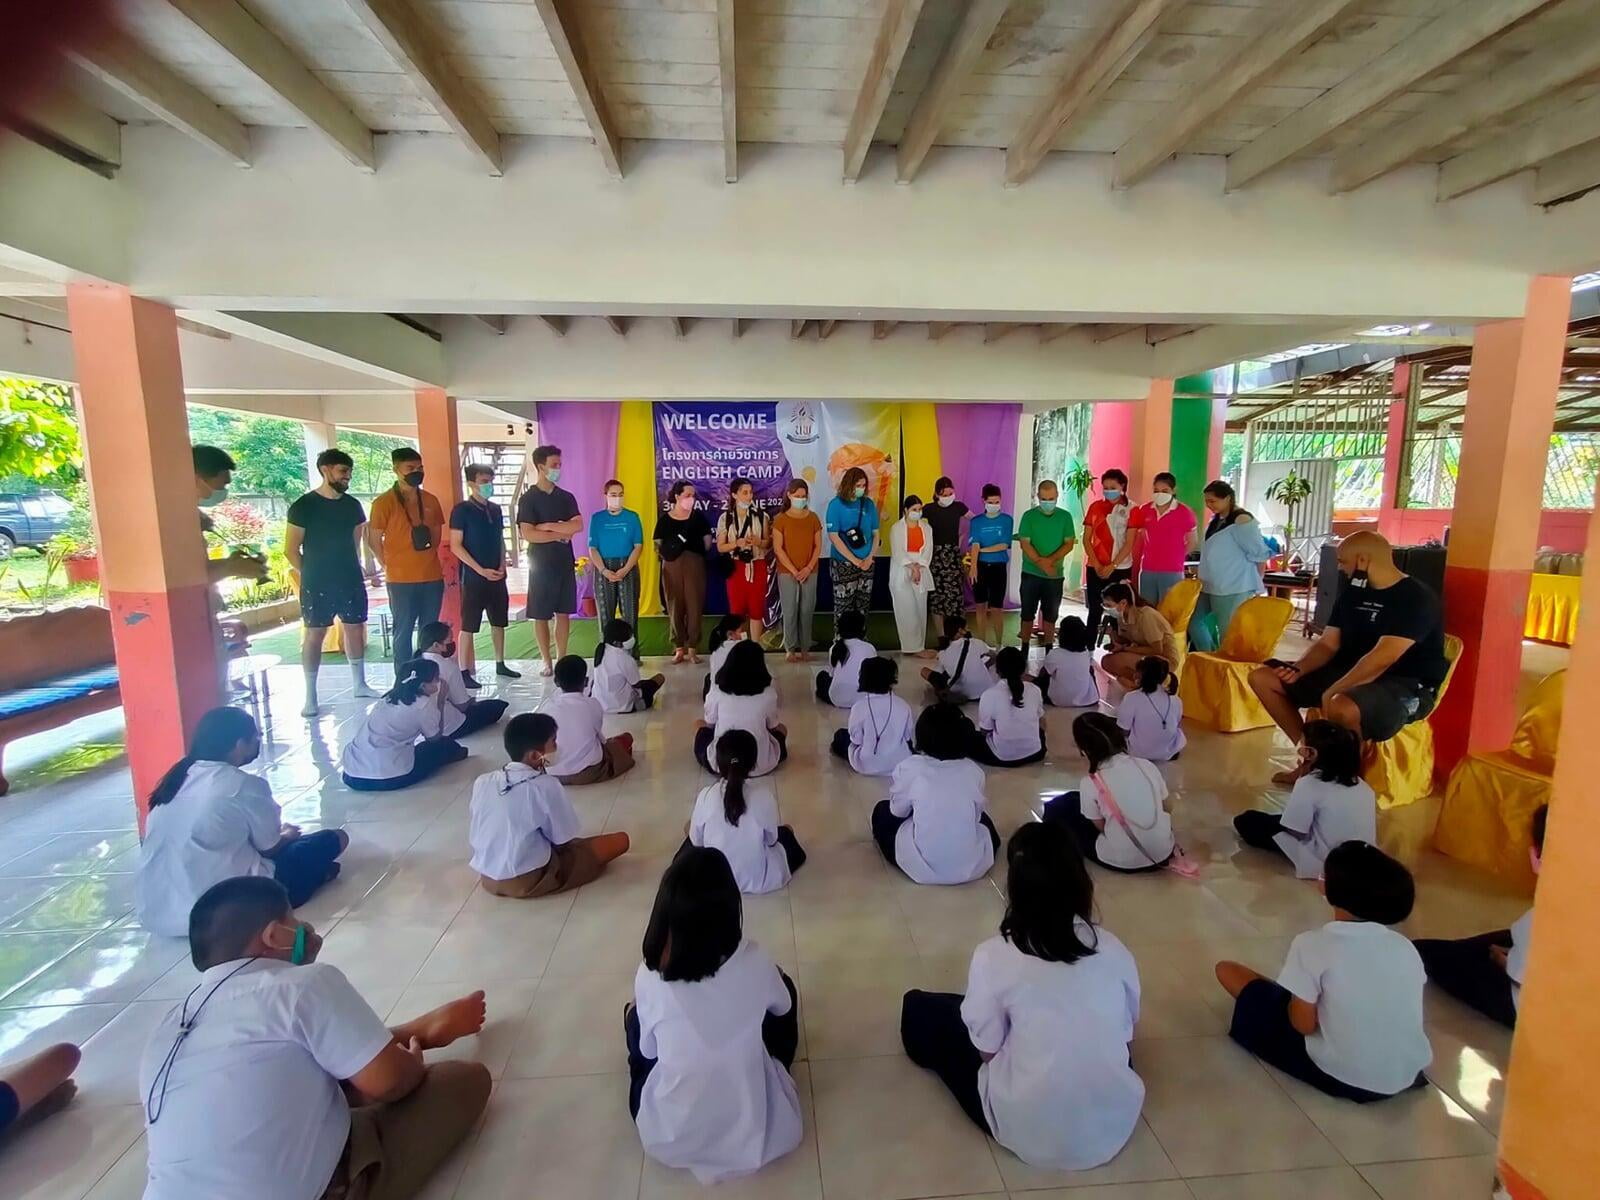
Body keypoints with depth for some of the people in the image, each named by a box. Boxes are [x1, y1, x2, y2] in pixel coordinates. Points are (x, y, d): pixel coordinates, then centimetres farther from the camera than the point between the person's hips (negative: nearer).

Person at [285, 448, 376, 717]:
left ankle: (359, 684, 22)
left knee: (355, 629, 10)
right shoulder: (303, 506, -8)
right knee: (314, 635, 1)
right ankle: (310, 696, 8)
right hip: (317, 584, -5)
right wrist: (311, 574, 0)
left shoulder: (352, 505, 6)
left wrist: (355, 570, 10)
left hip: (351, 581, 5)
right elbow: (291, 549, -4)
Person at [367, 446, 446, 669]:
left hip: (432, 576, 5)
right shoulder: (384, 502, -6)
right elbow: (374, 540, -1)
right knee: (403, 632, 4)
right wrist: (389, 566, -2)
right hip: (401, 579, -4)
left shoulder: (431, 500, 9)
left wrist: (430, 543, 4)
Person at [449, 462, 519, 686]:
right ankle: (465, 672, 4)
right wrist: (481, 570, -16)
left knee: (499, 623, 13)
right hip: (473, 577, -6)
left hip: (497, 577, 6)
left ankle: (500, 665, 24)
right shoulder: (462, 510, -8)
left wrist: (502, 566, 2)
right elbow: (456, 546, -11)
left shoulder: (495, 509, 10)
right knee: (468, 627, -2)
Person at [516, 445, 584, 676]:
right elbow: (528, 534, -16)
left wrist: (549, 526, -14)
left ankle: (561, 659, 18)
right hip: (541, 564, -4)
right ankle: (547, 662, 13)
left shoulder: (566, 497, 7)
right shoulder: (528, 498, -6)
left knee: (563, 612, 8)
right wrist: (560, 535, -9)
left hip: (565, 563, 4)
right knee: (541, 615, 3)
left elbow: (578, 526, -7)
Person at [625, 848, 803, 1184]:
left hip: (671, 1138, 0)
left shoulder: (649, 978, -22)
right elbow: (784, 1007, 3)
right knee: (782, 992, 17)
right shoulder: (756, 963, -21)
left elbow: (648, 1050, -2)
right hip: (755, 1128, 0)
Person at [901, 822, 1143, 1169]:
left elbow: (987, 1050, -8)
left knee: (919, 1008, 9)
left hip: (1028, 1132, -4)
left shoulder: (993, 955, -19)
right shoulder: (1113, 949, -9)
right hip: (1116, 1126, 5)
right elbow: (1127, 1028, 7)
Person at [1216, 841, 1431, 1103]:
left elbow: (1304, 1024, -17)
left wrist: (1294, 997, 5)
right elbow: (1400, 1011, 7)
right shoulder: (1405, 948, -7)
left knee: (1227, 970, 4)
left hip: (1340, 1077, -6)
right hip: (1407, 1077, 6)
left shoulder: (1312, 944, -21)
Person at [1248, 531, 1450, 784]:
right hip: (1348, 673, 9)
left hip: (1405, 686, -8)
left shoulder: (1415, 598, -16)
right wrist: (1299, 669, -13)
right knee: (1262, 678, 0)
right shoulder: (1352, 592, 9)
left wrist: (1333, 691, -30)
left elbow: (1381, 659, -27)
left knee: (1342, 707, -43)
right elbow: (1328, 644, 7)